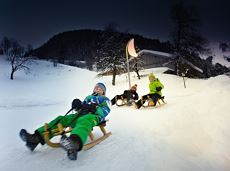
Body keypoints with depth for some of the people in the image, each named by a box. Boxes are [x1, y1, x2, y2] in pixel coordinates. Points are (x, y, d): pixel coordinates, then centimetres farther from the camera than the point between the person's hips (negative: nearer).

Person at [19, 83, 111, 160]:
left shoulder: (105, 99, 23)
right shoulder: (88, 97, 38)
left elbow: (105, 111, 1)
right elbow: (82, 107, 25)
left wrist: (94, 108, -17)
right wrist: (78, 104, 0)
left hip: (94, 116, -6)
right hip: (81, 115, 6)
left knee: (84, 121, -41)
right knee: (61, 119, -15)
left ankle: (74, 143, -73)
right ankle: (37, 137, -28)